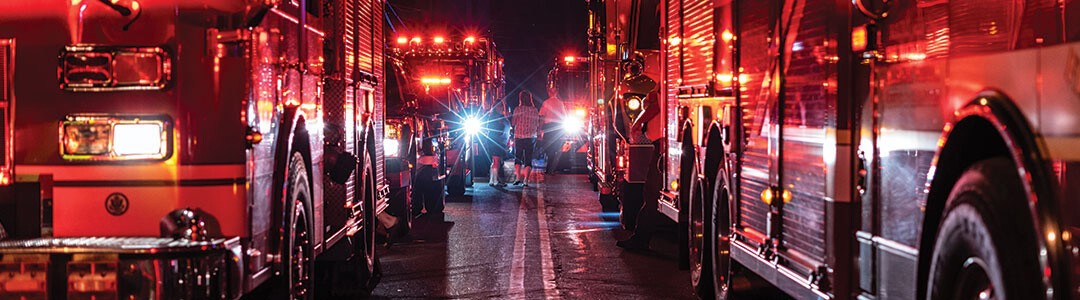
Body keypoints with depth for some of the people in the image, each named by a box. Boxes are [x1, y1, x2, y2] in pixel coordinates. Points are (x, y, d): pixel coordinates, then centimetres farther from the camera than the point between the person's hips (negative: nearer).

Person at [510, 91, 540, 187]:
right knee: (528, 159, 6)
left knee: (517, 158, 10)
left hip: (519, 137, -2)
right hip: (531, 138, 2)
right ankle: (526, 180, -2)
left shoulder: (518, 109, -7)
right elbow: (538, 126, 6)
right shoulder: (535, 110, 2)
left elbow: (513, 122, -4)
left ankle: (518, 177, -7)